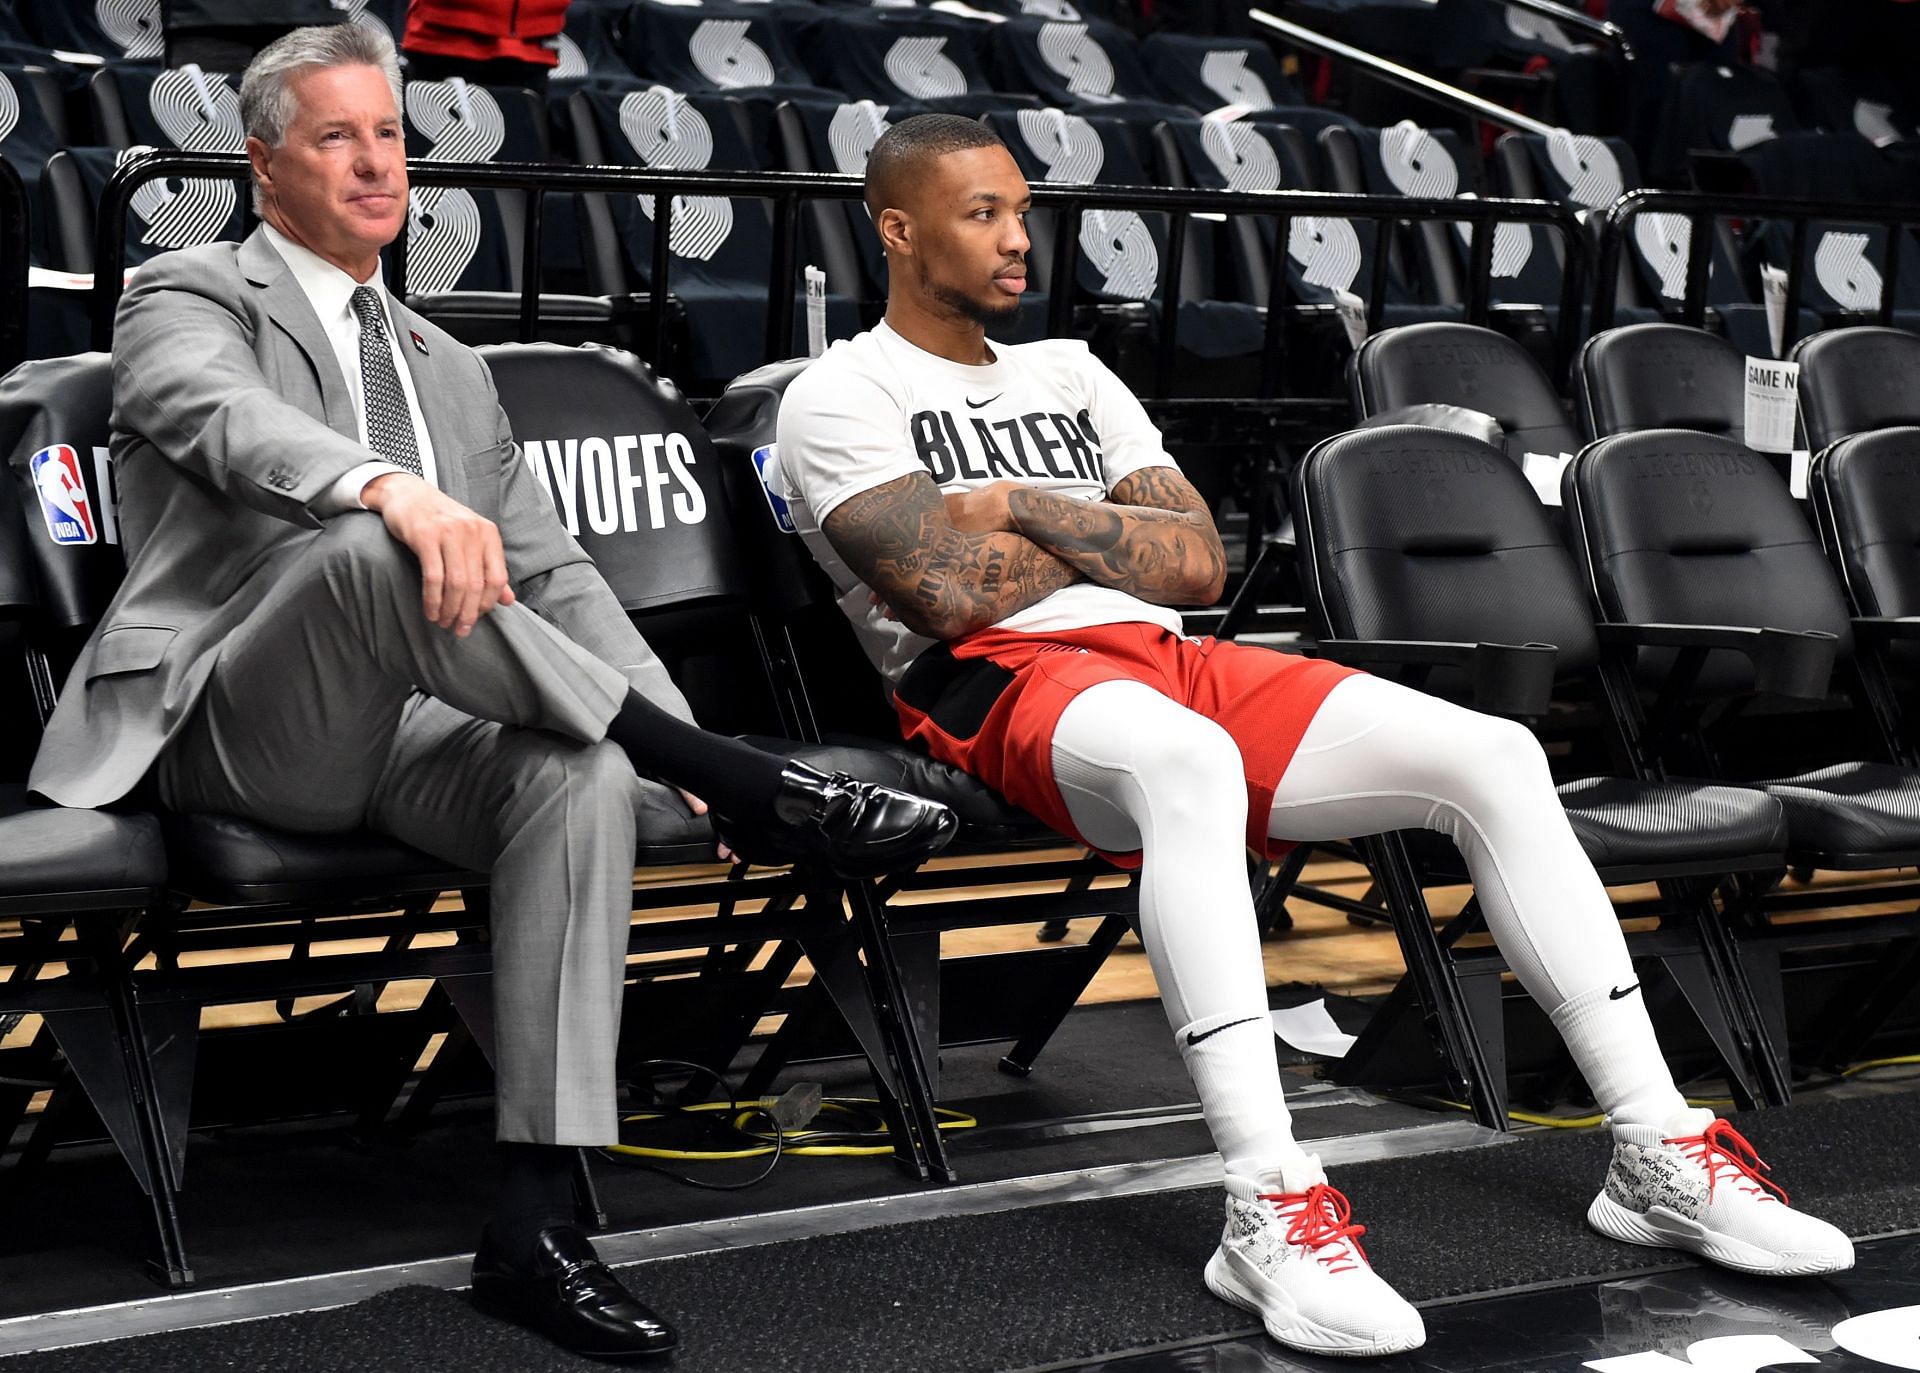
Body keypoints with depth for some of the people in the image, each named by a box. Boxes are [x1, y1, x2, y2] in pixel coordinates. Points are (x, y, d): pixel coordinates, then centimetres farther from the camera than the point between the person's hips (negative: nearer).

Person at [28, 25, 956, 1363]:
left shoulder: (448, 368, 26)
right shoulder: (188, 297, 6)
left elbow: (555, 575, 20)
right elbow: (229, 422, -19)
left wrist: (677, 742, 3)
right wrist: (395, 490, -41)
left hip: (410, 731, 5)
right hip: (234, 731, -5)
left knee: (588, 776, -29)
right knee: (371, 548, -36)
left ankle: (539, 1219, -31)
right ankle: (754, 784, -29)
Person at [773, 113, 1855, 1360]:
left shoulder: (1069, 373, 27)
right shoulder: (842, 400, 6)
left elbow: (1197, 565, 15)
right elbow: (947, 593, -11)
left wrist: (1032, 513, 3)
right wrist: (1108, 539, 4)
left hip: (1170, 657, 7)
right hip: (1003, 686, -7)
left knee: (1494, 756, -12)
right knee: (1189, 762, -44)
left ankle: (1659, 1153, -10)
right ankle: (1271, 1213, -49)